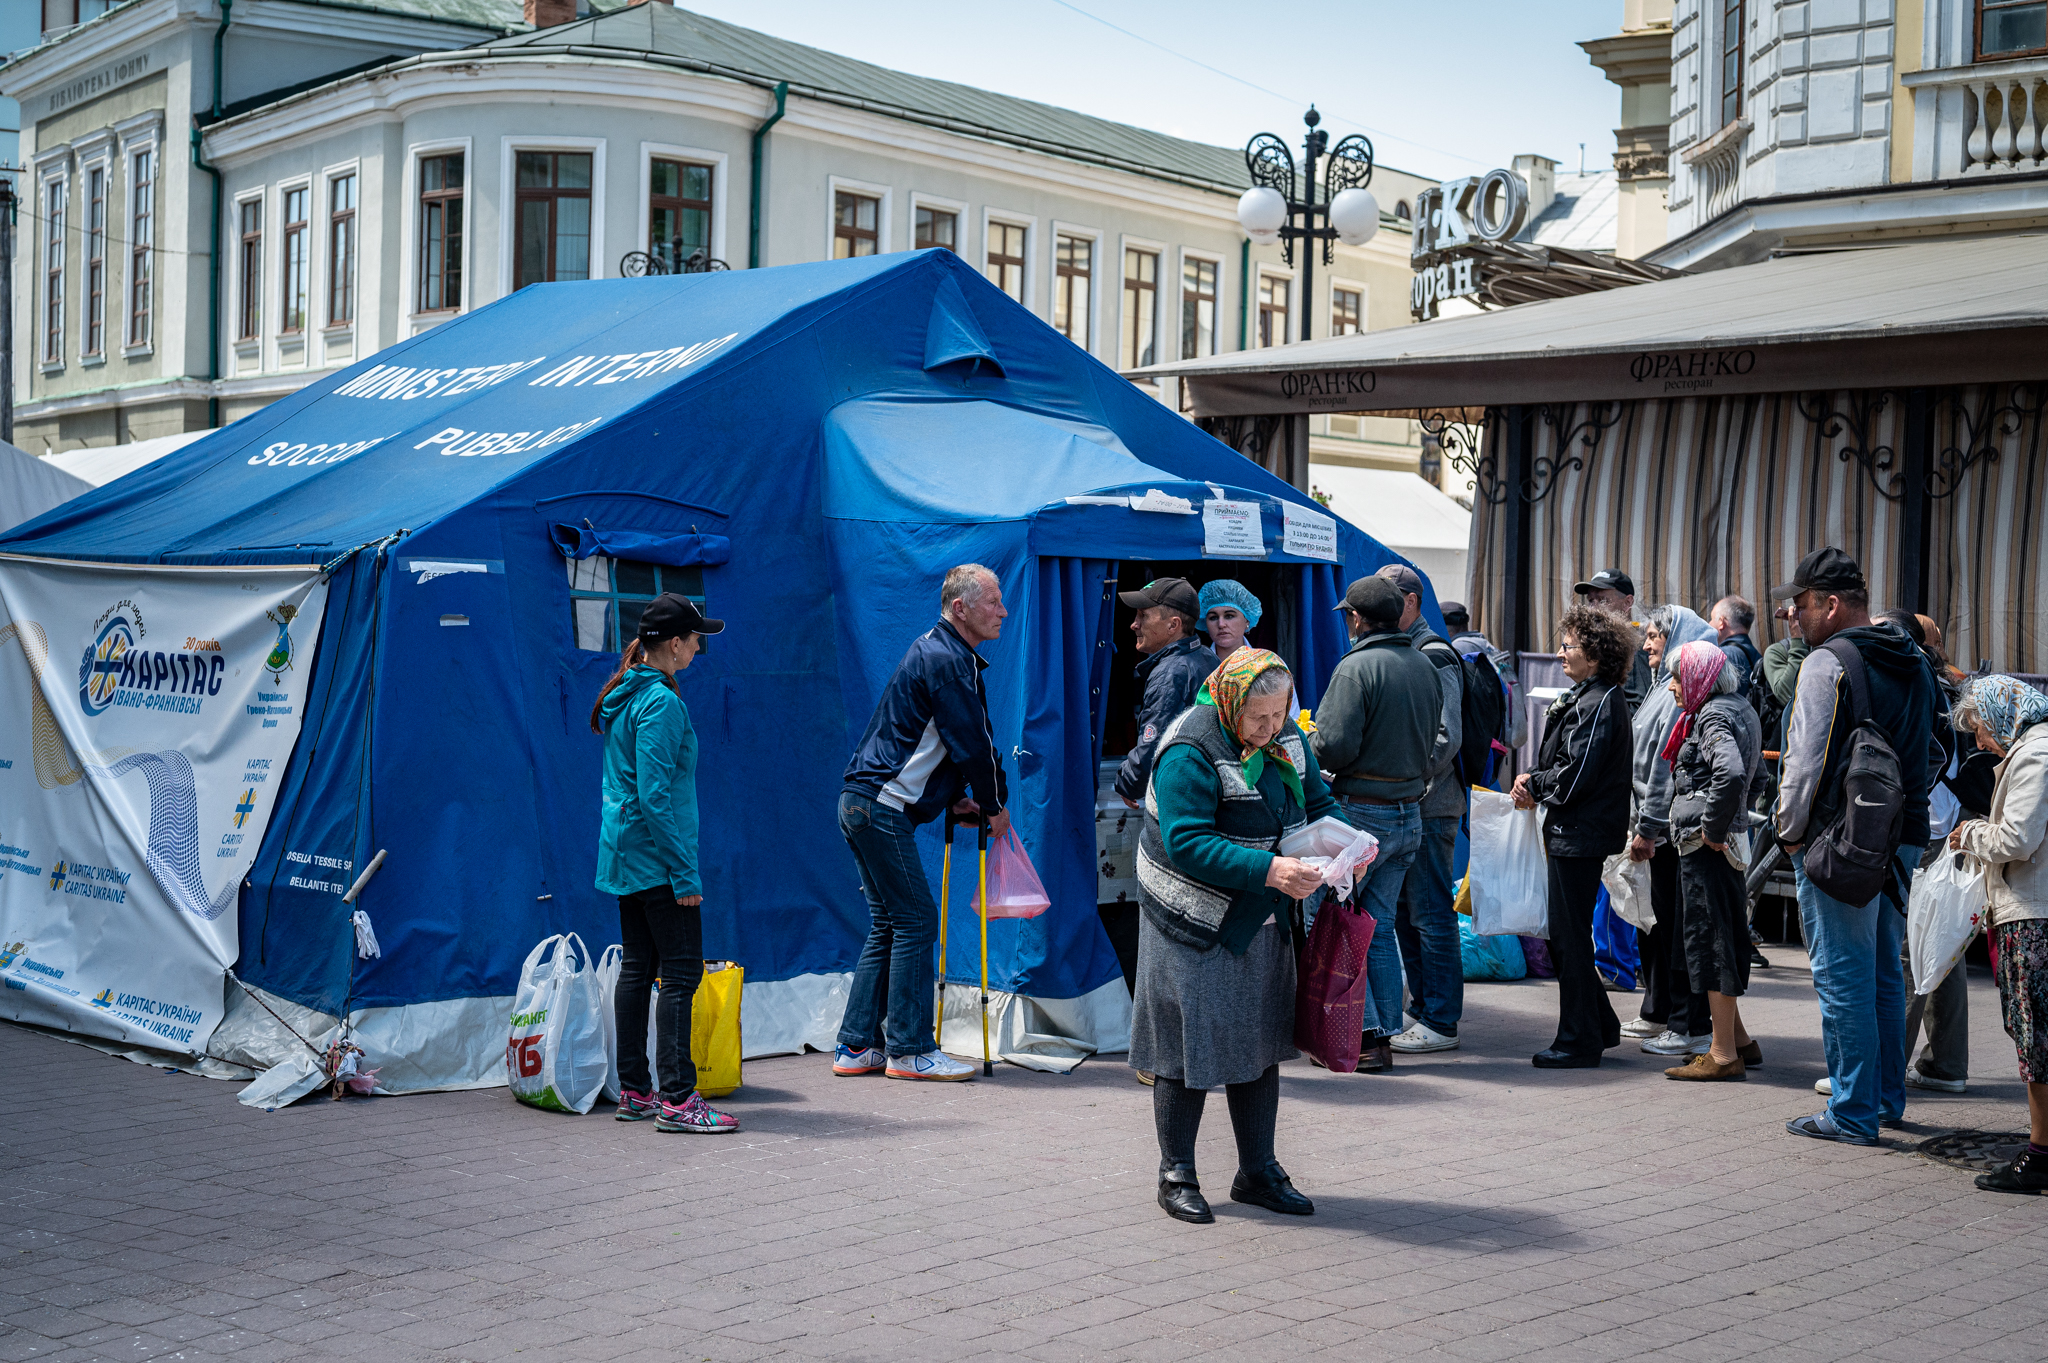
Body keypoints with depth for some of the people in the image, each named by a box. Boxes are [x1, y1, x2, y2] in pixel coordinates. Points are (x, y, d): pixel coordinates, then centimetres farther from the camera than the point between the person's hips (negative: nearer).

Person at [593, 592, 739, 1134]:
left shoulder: (622, 697, 14)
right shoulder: (661, 702, -16)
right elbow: (655, 795, -21)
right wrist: (685, 872, -19)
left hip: (624, 855, 10)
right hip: (656, 857, -10)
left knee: (637, 968, 12)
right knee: (682, 971, -8)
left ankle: (634, 1090, 17)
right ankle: (677, 1099, -9)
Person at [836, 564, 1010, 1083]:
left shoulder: (937, 652, 18)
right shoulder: (945, 660, -15)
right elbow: (973, 743, -14)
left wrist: (955, 798, 14)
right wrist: (995, 804, -1)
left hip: (862, 803, 10)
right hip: (882, 807, -10)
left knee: (888, 924, 13)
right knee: (915, 922, -5)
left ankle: (857, 1046, 15)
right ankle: (910, 1050, 0)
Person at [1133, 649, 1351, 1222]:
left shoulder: (1286, 738, 1)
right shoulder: (1190, 753, -22)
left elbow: (1316, 804, 12)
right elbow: (1188, 844, -29)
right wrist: (1270, 870, -36)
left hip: (1261, 921, 7)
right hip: (1194, 924, -7)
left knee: (1260, 1043, 12)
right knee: (1191, 1046, 0)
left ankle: (1258, 1171, 23)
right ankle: (1176, 1175, 14)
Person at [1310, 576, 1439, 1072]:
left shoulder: (1357, 667, -14)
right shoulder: (1426, 668, 10)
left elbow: (1334, 746, -20)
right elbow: (1433, 739, 13)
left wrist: (1306, 746, 0)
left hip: (1363, 812, -8)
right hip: (1410, 815, 8)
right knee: (1380, 928, 13)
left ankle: (1359, 1035, -1)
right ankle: (1383, 1036, 14)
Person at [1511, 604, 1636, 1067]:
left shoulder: (1598, 703, -17)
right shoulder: (1586, 695, 14)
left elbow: (1577, 773, -21)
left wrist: (1535, 786, -7)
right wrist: (1534, 781, 2)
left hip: (1581, 834, -10)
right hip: (1573, 832, 10)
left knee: (1570, 937, -3)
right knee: (1566, 935, 16)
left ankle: (1579, 1042, 4)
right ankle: (1600, 1026, 26)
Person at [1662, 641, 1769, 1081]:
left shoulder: (1713, 716, -15)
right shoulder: (1741, 710, 16)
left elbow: (1731, 773, -31)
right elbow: (1756, 775, 25)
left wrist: (1713, 828, -21)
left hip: (1705, 846, -10)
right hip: (1725, 841, 10)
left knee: (1710, 940, -4)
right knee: (1723, 939, 17)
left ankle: (1724, 1055, 0)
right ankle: (1738, 1041, 24)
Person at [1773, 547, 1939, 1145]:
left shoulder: (1828, 661, -13)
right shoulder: (1915, 664, 13)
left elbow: (1808, 759, -17)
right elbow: (1933, 751, 20)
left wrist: (1791, 831, -7)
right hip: (1904, 839, 8)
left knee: (1843, 977, -3)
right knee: (1884, 972, 17)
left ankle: (1853, 1113, 0)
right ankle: (1887, 1097, 26)